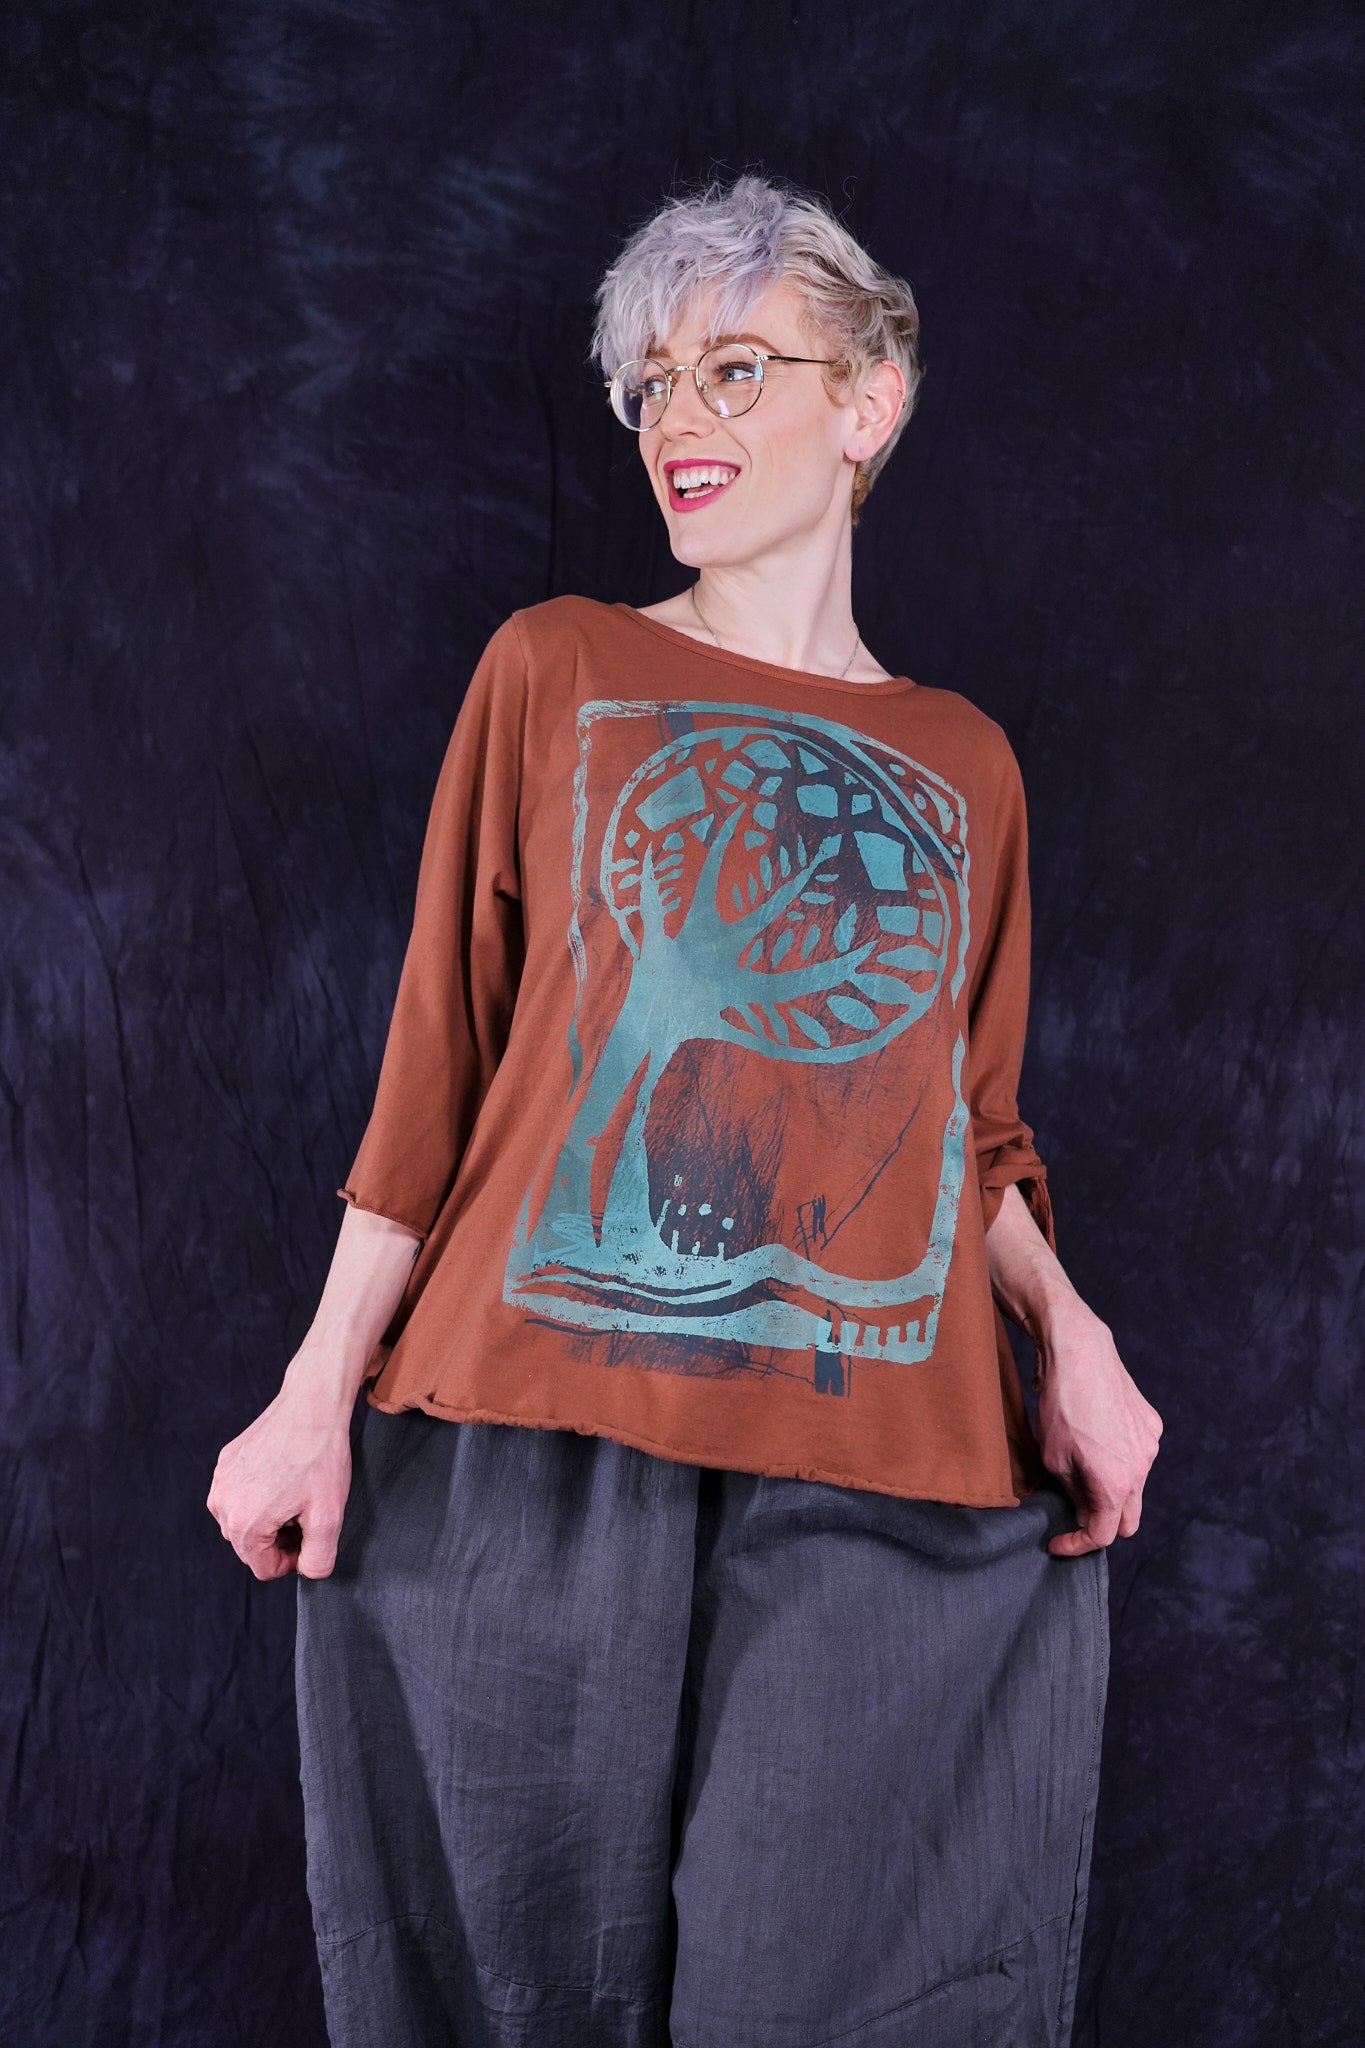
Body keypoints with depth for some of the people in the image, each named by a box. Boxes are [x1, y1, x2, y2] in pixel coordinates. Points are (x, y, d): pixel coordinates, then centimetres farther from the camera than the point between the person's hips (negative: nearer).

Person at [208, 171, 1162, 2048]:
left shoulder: (964, 766, 14)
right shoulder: (556, 671, 9)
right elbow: (439, 1058, 6)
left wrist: (1069, 1330, -2)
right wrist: (321, 1395, 0)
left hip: (886, 1490, 1)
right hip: (539, 1462, -1)